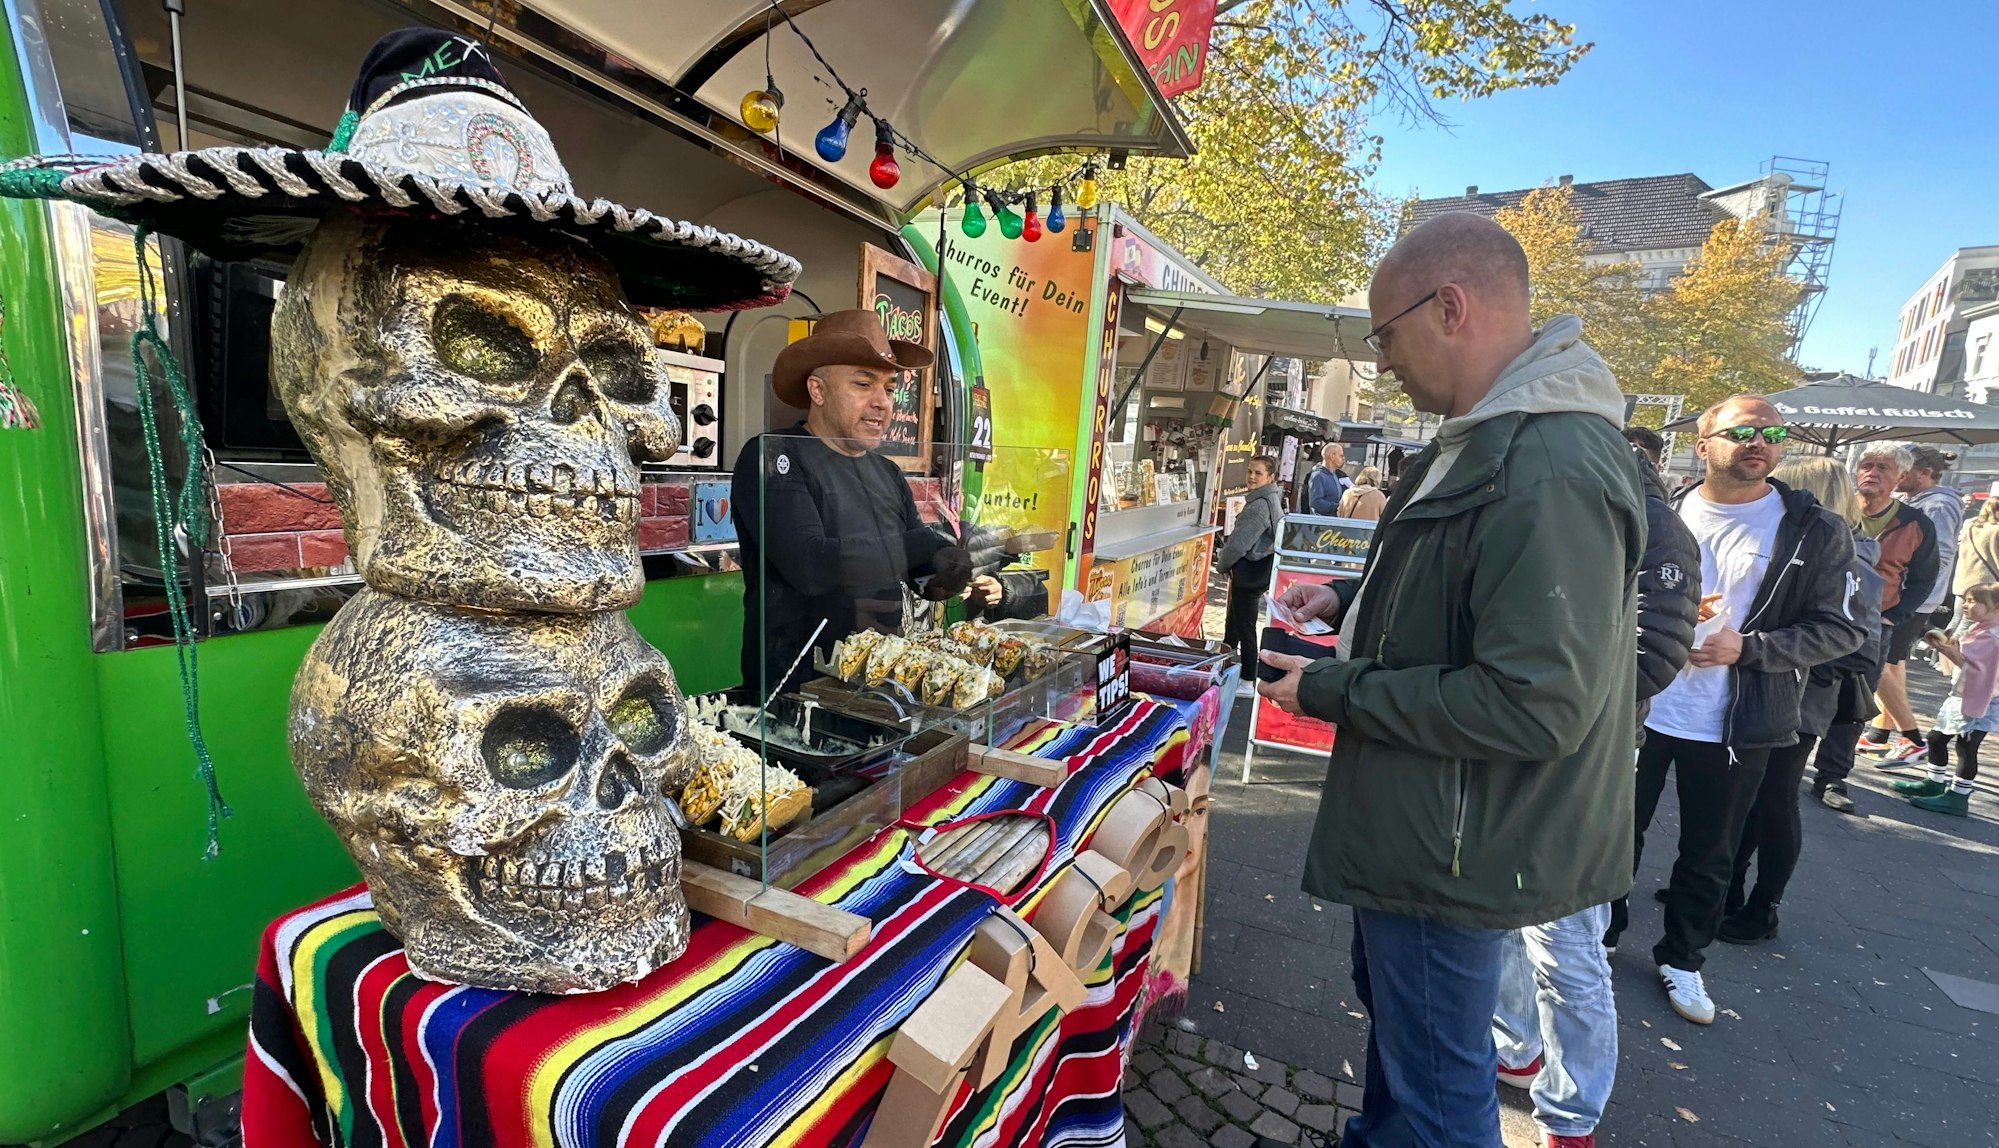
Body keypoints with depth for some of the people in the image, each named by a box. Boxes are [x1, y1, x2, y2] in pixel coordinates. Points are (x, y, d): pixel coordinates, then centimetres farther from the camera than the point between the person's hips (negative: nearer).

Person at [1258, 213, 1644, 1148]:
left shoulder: (1550, 470, -27)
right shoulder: (1487, 440, 7)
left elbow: (1535, 704, -30)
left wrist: (1331, 691, -21)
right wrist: (1351, 601, 6)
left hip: (1456, 849, -11)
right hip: (1428, 826, 11)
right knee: (1391, 1006, 31)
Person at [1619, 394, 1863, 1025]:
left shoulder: (1816, 531, -5)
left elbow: (1841, 629, -5)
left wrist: (1746, 647, -18)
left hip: (1735, 727, -1)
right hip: (1641, 709, 1)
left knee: (1709, 856, 14)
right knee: (1619, 830, 14)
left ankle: (1682, 957, 35)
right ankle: (1602, 932, 34)